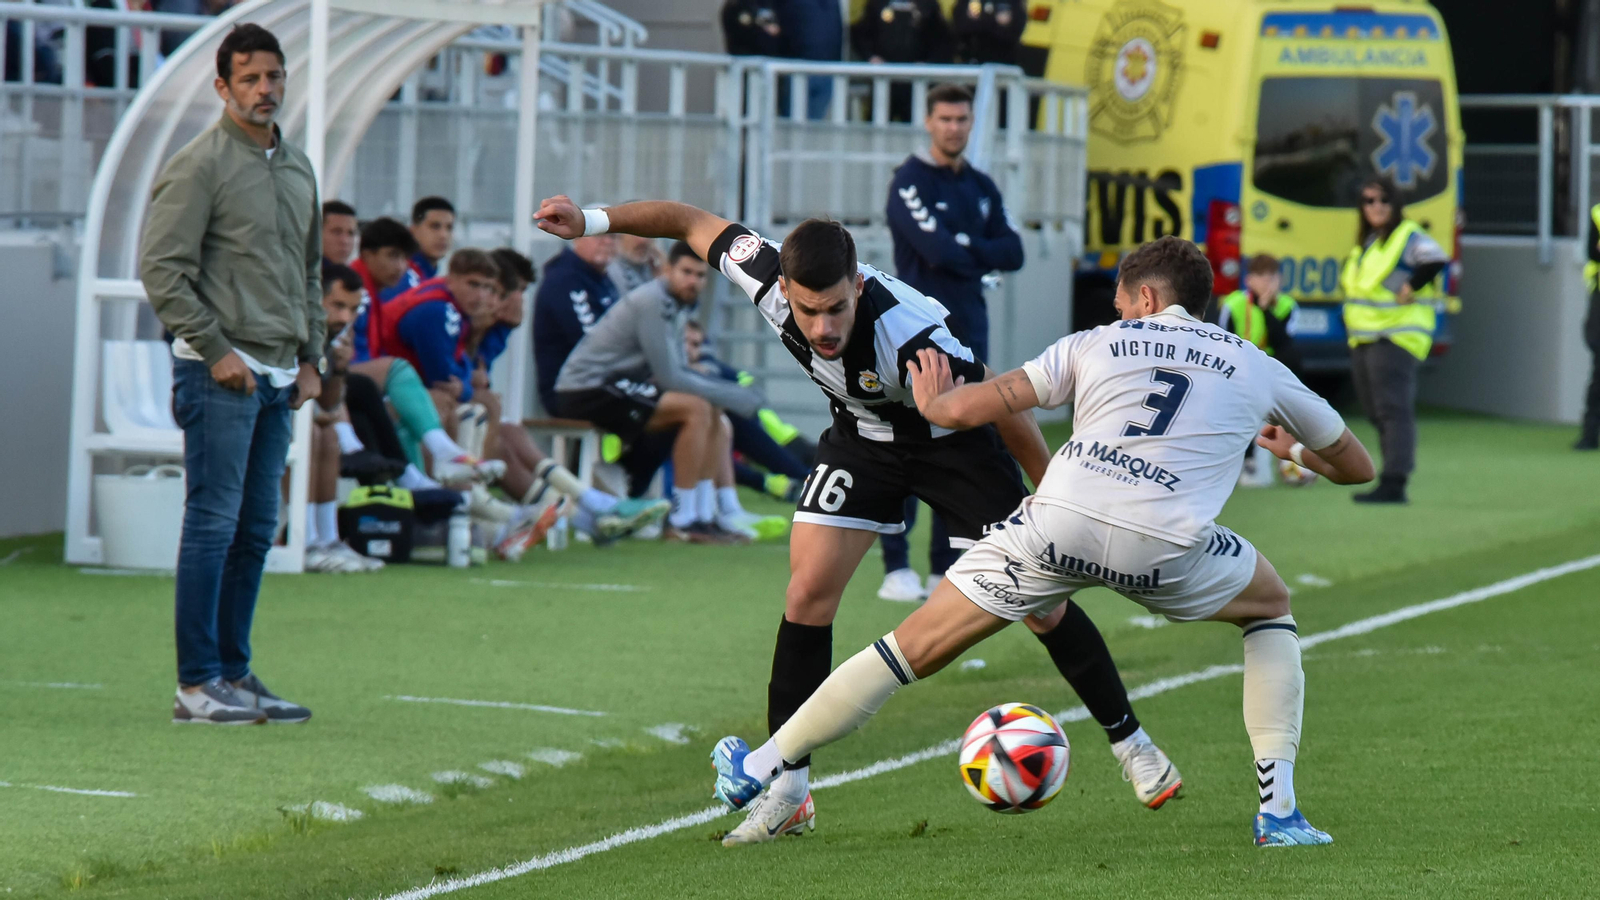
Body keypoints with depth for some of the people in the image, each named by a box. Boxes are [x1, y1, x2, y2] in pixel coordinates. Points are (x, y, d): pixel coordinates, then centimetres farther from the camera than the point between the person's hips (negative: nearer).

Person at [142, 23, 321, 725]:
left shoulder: (299, 169, 16)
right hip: (221, 375, -8)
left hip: (279, 376, 8)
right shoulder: (199, 166, -8)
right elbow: (161, 266, -12)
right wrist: (216, 349, -14)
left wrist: (310, 357, 16)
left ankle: (235, 674, 13)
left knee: (257, 530, 8)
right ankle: (197, 684, -7)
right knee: (213, 523, -8)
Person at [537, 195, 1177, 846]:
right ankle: (787, 792, -3)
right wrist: (592, 221, -11)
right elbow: (694, 223, -11)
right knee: (807, 592, -10)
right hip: (861, 437, 4)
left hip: (951, 440, -4)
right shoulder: (765, 276, -30)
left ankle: (1131, 744, 18)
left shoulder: (906, 336, -41)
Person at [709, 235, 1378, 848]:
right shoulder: (1257, 369, 23)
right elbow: (1356, 467, 36)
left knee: (914, 647, 13)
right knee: (1272, 608, 29)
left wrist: (930, 401, 39)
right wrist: (1295, 451, 58)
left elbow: (965, 409, 15)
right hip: (1166, 546, 0)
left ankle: (760, 769, 20)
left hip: (1058, 521, 0)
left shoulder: (1096, 344, 22)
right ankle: (1278, 809, 18)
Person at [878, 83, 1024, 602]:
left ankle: (947, 568, 11)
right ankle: (896, 568, -7)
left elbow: (1013, 253, 6)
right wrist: (982, 257, -1)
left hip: (969, 330, 6)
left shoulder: (982, 188, 16)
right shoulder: (910, 182, -5)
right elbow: (937, 250, -17)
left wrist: (962, 248, -7)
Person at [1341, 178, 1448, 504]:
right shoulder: (1365, 243, 18)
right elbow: (1350, 280, 32)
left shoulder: (1408, 237, -9)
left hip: (1396, 338, -10)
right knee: (1377, 414, 11)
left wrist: (1410, 289, -22)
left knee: (1393, 410, -13)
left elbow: (1435, 258, -27)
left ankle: (1394, 483, -18)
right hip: (1363, 340, 10)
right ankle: (1392, 481, 16)